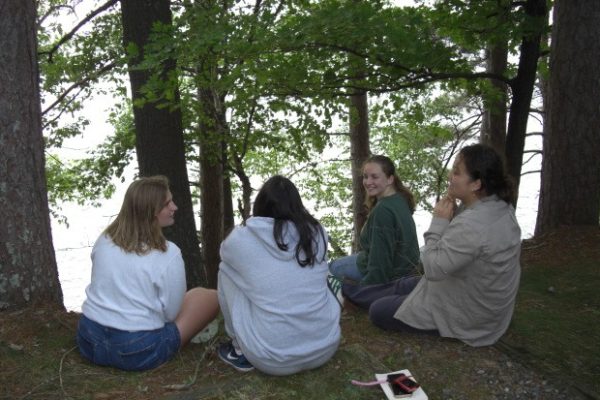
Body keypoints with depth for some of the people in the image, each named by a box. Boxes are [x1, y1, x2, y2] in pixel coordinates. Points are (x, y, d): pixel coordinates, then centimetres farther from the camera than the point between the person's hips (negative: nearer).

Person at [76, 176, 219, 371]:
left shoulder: (104, 239, 0)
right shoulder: (168, 254, -17)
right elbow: (171, 313, -9)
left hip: (89, 341, 6)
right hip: (137, 352, -6)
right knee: (211, 297, 4)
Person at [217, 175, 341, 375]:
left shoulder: (241, 239, -7)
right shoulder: (317, 232, 0)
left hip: (272, 359, -3)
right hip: (326, 348, 3)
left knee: (227, 270, 11)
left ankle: (240, 352, 19)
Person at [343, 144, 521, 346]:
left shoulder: (472, 225, -37)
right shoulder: (500, 206, -5)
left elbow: (433, 268, -29)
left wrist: (439, 221, -21)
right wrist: (454, 211, -13)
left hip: (467, 313, -9)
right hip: (479, 298, 9)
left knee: (378, 311, 4)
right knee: (402, 286, 24)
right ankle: (346, 291, 45)